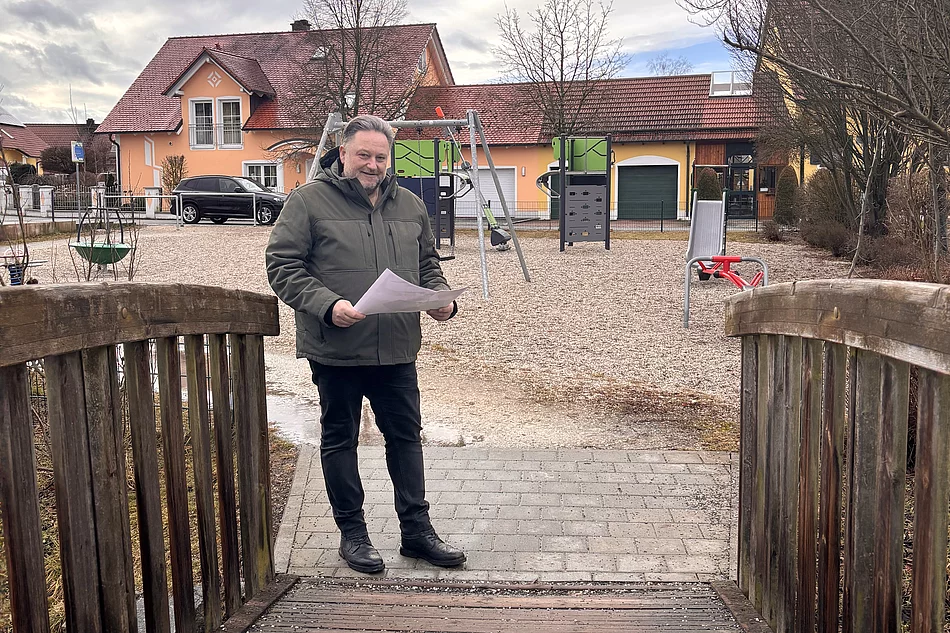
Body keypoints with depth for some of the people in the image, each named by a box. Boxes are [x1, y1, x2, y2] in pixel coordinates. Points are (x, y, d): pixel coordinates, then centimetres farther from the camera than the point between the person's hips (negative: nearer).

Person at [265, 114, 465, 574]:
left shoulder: (409, 205, 12)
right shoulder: (309, 201, -5)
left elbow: (428, 265, 20)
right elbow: (282, 265, -8)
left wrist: (442, 298, -1)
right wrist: (327, 304, -22)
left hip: (397, 349, 4)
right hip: (335, 350, -4)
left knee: (406, 437, 11)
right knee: (340, 440, 9)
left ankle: (416, 529, 24)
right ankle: (352, 533, 24)